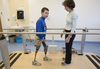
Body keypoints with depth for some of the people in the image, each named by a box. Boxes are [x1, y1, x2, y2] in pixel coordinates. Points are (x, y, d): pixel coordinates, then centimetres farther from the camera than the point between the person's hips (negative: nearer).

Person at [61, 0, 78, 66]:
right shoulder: (69, 13, 7)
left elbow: (73, 27, -22)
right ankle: (67, 58, 46)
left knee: (68, 47, 8)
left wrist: (69, 37, -21)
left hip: (71, 33, -9)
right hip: (67, 32, 9)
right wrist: (63, 31, 18)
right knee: (67, 47, 23)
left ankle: (68, 61, 31)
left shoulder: (74, 14, -21)